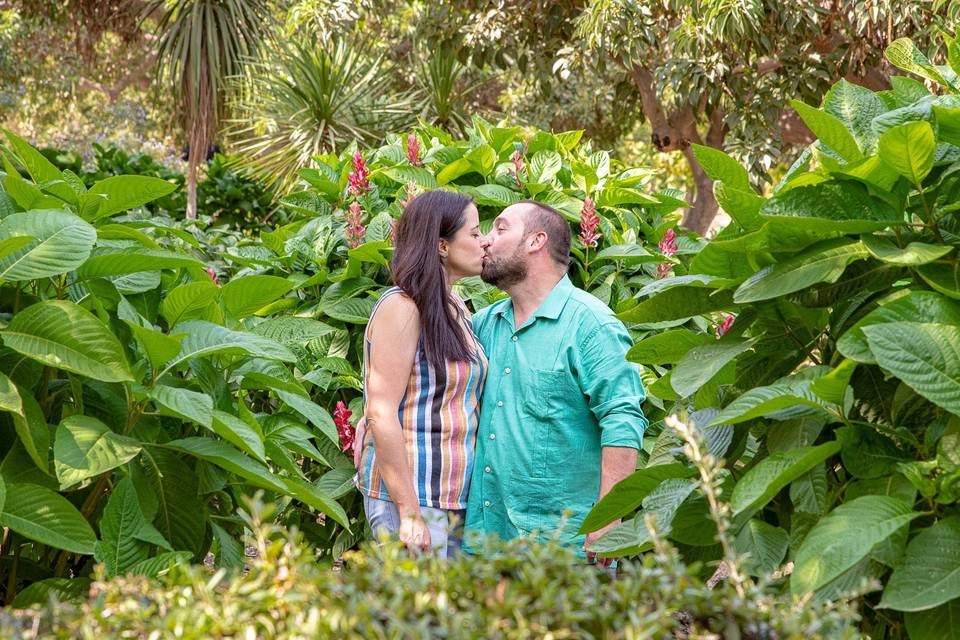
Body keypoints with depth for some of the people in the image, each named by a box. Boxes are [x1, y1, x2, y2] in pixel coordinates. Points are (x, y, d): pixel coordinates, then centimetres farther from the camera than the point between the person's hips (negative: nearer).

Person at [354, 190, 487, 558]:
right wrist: (408, 512, -20)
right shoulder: (402, 307, -11)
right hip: (409, 497, -8)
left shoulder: (455, 309, 14)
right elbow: (381, 413, -17)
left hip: (453, 497, 8)